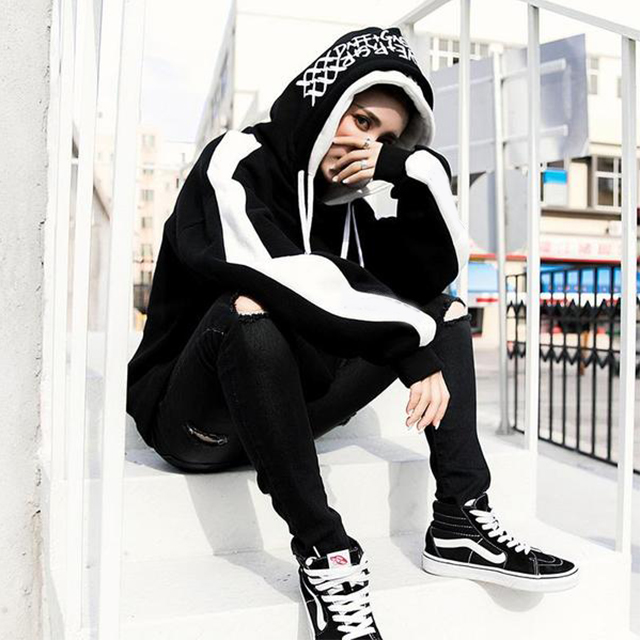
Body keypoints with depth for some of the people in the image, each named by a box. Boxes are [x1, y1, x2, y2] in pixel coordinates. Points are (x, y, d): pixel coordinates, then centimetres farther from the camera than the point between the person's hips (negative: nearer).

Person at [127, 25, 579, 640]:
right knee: (249, 307, -38)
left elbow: (435, 273, -1)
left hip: (287, 400, 6)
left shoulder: (348, 201, 7)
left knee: (447, 310, 4)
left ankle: (460, 521, -9)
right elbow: (283, 283, -30)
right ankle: (323, 550, -25)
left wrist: (415, 169, -13)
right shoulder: (237, 162, -12)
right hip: (193, 421, -6)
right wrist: (415, 343, -27)